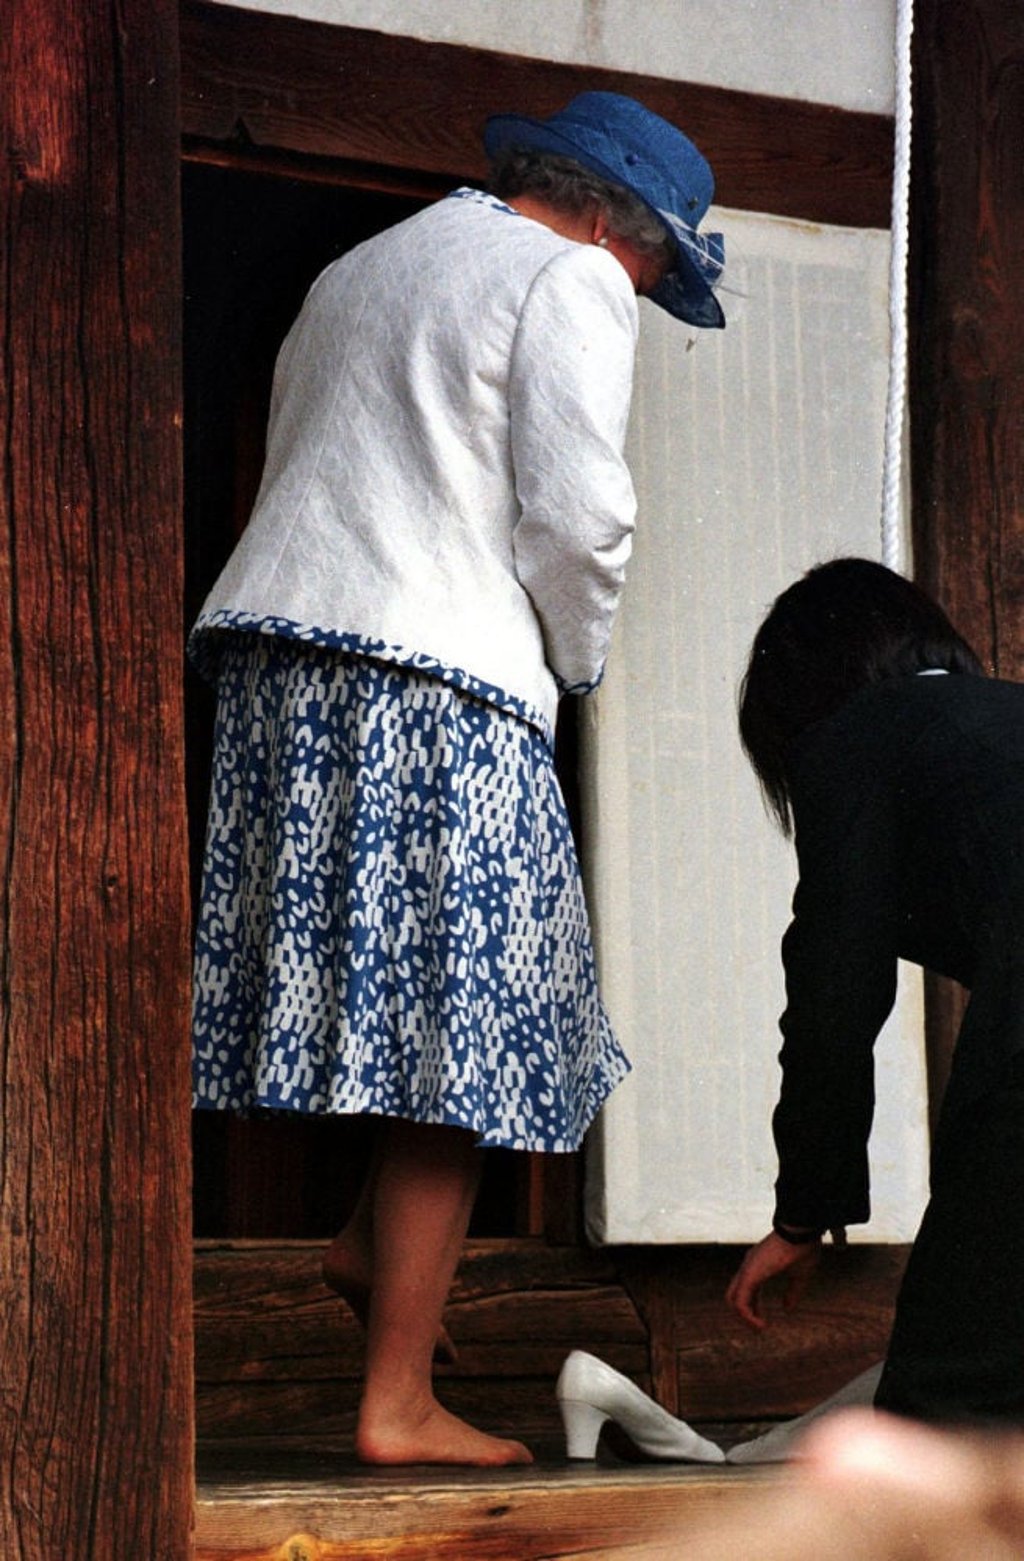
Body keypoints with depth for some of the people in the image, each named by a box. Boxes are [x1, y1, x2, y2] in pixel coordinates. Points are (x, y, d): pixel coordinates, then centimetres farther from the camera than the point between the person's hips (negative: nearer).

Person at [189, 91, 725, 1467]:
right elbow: (576, 511, -11)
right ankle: (399, 1405, -4)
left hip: (273, 641, 8)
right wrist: (575, 658, 8)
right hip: (439, 679, -8)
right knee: (455, 1036, -5)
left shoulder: (361, 268, 26)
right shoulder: (569, 280, 1)